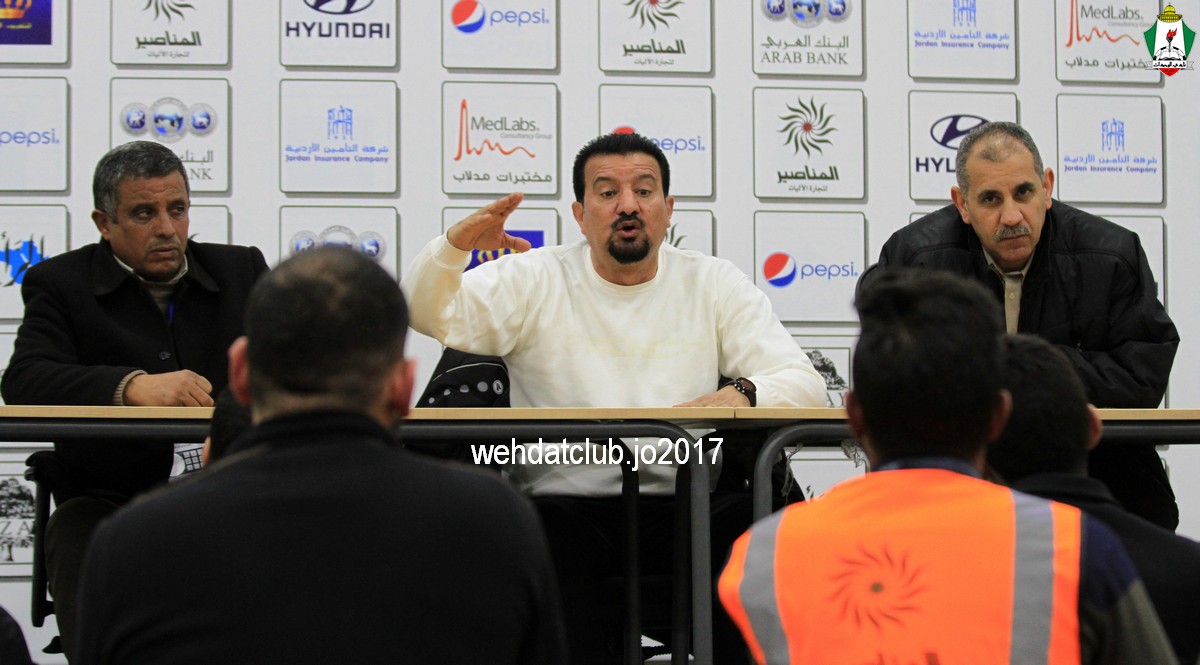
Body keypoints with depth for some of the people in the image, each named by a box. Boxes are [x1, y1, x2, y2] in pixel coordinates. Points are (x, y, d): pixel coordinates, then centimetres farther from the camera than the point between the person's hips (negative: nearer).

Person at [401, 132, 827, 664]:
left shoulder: (715, 284, 13)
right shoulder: (534, 281, 10)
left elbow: (802, 381, 4)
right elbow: (428, 315, -1)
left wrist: (742, 394, -18)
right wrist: (454, 246, -21)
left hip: (687, 506, 2)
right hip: (566, 502, -1)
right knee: (552, 532, -36)